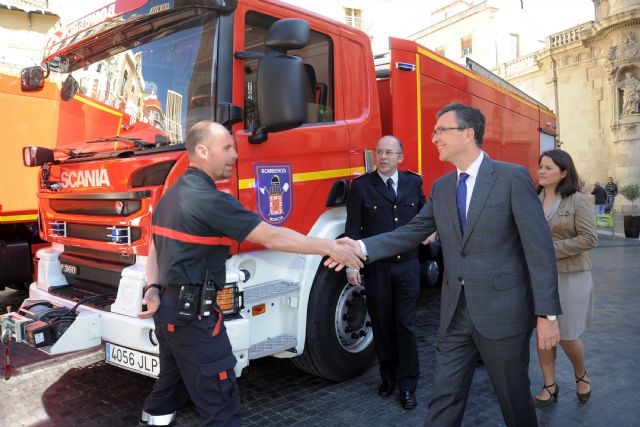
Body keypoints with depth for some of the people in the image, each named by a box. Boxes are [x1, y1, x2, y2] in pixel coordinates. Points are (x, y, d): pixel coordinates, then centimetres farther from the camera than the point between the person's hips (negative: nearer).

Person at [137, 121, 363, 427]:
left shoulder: (171, 195, 11)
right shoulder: (209, 200, -20)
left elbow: (154, 250, 15)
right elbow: (271, 237, -22)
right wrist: (331, 248, -17)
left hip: (167, 308, 10)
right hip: (193, 315, -10)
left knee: (171, 384, 25)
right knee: (219, 401, -2)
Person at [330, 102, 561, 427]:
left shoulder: (513, 178, -9)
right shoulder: (441, 187, 9)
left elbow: (539, 248, -11)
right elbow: (412, 232, 7)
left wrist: (547, 314, -13)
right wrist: (362, 247, -8)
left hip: (502, 312, -5)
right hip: (455, 314, 5)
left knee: (514, 398, 14)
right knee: (444, 399, 13)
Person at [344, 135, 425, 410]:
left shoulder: (414, 182, 5)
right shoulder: (361, 186, -2)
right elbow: (353, 228, -5)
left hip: (407, 266, 1)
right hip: (376, 267, -1)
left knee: (405, 325, 3)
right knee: (382, 326, 10)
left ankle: (407, 385, 16)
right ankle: (388, 375, 29)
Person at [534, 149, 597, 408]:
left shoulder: (578, 200, -6)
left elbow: (589, 239, -13)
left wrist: (551, 249, -18)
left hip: (570, 276, -3)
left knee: (567, 336, 5)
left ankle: (581, 375, 35)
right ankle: (550, 386, 22)